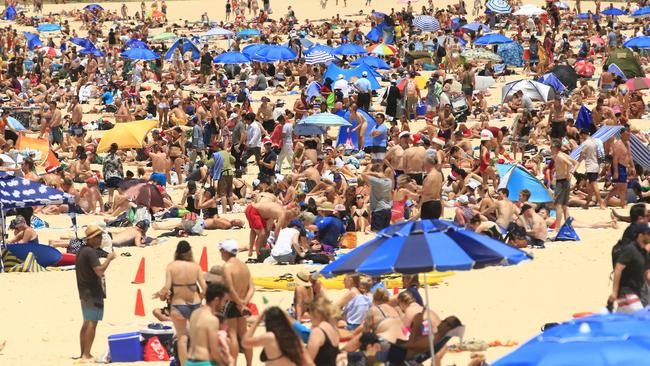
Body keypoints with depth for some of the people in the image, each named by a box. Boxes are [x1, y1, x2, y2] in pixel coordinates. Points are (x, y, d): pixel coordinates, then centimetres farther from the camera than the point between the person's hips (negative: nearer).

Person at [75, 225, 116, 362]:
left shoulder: (82, 251, 14)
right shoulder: (90, 252, -16)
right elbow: (99, 271, -25)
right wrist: (109, 258, -14)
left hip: (84, 293, 10)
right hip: (93, 293, -10)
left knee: (86, 323, 15)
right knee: (92, 323, -10)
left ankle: (83, 354, 18)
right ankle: (87, 355, -13)